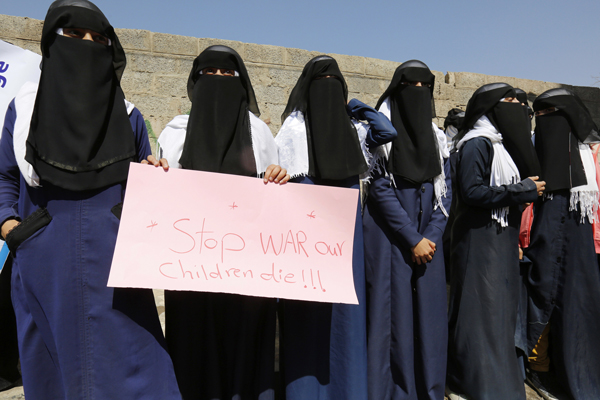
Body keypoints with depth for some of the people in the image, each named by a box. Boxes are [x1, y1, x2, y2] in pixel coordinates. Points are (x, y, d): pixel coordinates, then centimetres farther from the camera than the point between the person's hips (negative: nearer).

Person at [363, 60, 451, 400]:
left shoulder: (437, 138, 13)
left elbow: (445, 191, 9)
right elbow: (380, 188, -9)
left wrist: (432, 236, -6)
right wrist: (413, 239, -12)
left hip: (429, 240, 4)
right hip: (391, 239, -4)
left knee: (430, 315, 6)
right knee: (395, 313, -2)